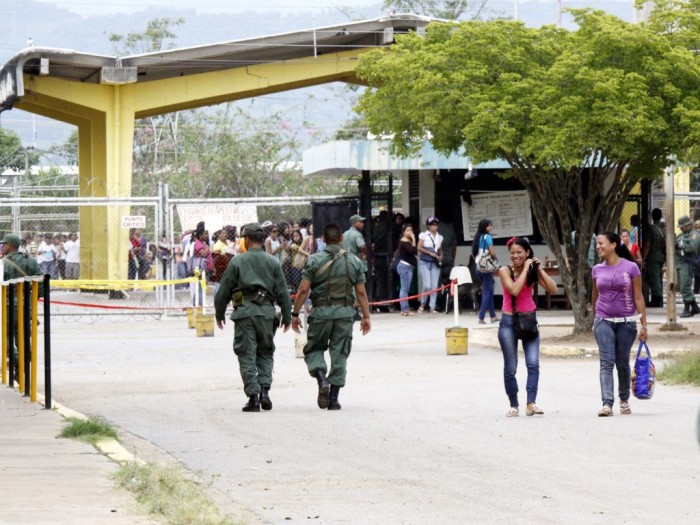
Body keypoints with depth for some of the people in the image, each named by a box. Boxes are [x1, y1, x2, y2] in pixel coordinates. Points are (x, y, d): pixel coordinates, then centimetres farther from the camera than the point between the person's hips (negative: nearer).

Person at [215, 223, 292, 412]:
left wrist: (219, 313, 15)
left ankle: (253, 396, -5)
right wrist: (287, 316, 16)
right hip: (266, 311, 2)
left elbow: (224, 290, 3)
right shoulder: (272, 262, 6)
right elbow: (282, 292, 8)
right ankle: (264, 390, -3)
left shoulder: (237, 261, 0)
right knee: (265, 353, 14)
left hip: (244, 312, -2)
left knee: (247, 356, 1)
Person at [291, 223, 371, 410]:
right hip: (345, 312, 2)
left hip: (321, 311, -2)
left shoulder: (314, 260, -3)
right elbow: (361, 292, 4)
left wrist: (295, 314, 0)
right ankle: (334, 398, 6)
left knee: (314, 349, 13)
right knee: (340, 354, 7)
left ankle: (321, 378, -15)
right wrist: (366, 316, 10)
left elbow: (303, 290, -7)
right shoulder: (354, 261, 4)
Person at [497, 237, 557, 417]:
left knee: (533, 363, -15)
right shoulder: (505, 271, -5)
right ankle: (514, 405, 16)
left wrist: (539, 269, -10)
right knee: (510, 367, 3)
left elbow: (553, 289, -6)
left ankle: (531, 403, -21)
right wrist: (525, 269, -15)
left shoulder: (533, 271, 4)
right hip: (509, 321, -2)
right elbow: (514, 290, -21)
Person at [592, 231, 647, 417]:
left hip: (626, 322, -1)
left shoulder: (630, 268, -5)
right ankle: (607, 403, -19)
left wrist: (644, 325, -5)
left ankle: (624, 400, 28)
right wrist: (596, 318, 26)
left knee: (622, 363, 9)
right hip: (604, 322, 1)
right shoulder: (597, 270, 4)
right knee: (606, 363, -10)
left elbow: (638, 297, -3)